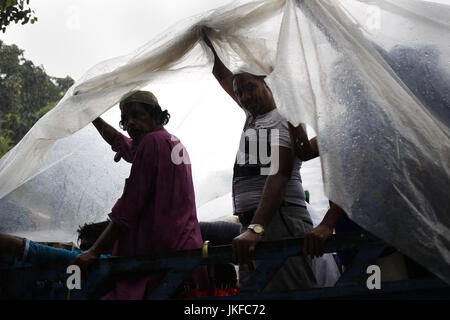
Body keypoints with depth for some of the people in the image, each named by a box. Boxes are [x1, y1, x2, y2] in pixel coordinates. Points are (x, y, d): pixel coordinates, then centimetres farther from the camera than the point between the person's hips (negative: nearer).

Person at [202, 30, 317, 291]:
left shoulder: (285, 120, -3)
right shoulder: (253, 116, 25)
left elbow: (278, 175, -17)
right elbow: (223, 75, 36)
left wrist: (257, 228, -28)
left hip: (281, 220, -8)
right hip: (252, 223, 8)